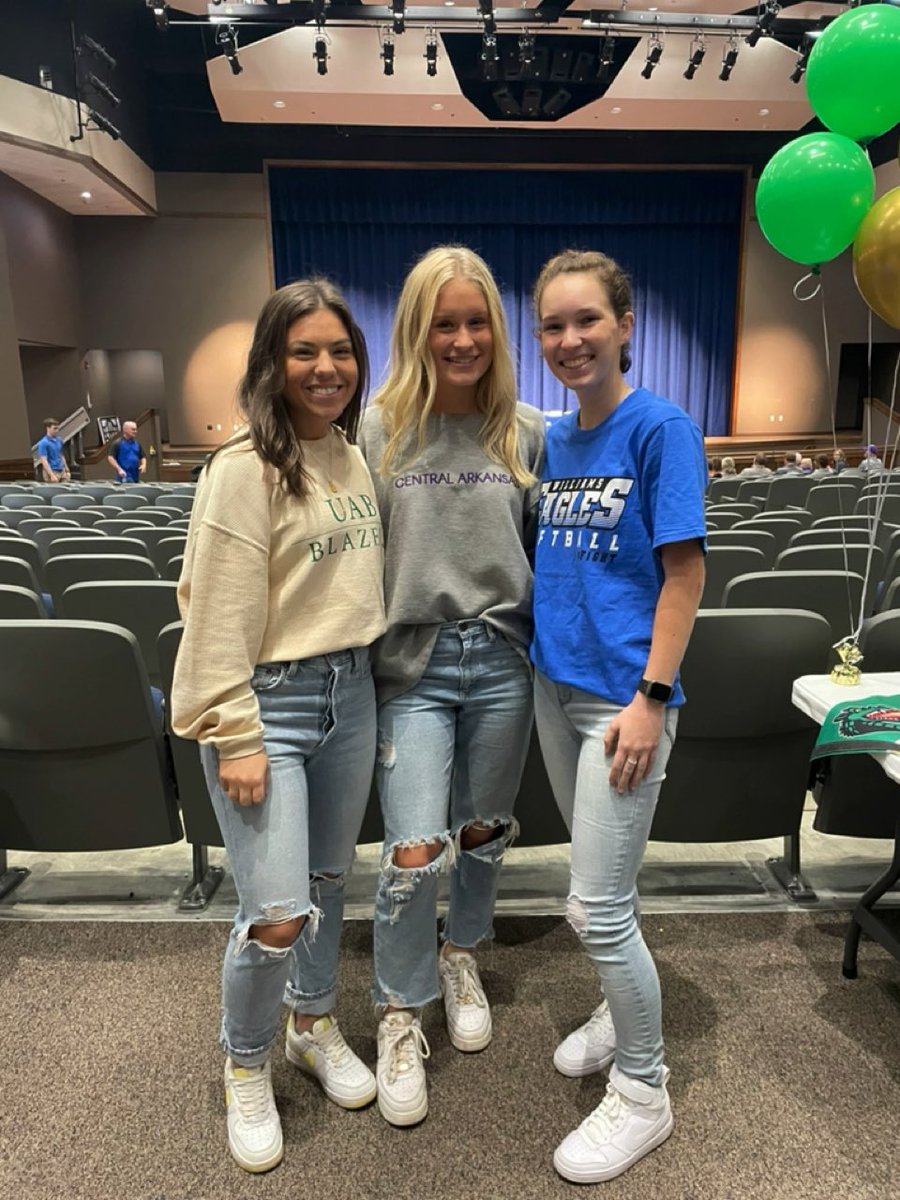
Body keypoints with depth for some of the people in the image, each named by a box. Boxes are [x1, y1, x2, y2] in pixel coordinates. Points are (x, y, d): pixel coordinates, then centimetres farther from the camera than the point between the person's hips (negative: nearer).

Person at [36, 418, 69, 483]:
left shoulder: (59, 440, 10)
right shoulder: (43, 443, -12)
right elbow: (44, 461, -16)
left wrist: (67, 471, 18)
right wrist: (52, 475, -24)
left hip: (62, 471, 7)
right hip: (52, 472, -7)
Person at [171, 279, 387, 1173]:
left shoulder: (357, 460, 8)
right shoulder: (246, 468, -14)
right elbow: (222, 614, -16)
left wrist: (365, 677, 12)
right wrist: (237, 737, -17)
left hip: (350, 692, 7)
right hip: (270, 699, -6)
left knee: (329, 881, 19)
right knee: (277, 913, -4)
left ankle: (315, 1025, 44)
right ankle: (245, 1066, 26)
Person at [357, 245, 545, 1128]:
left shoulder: (527, 433, 2)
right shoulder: (377, 430, -3)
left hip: (503, 660, 3)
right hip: (413, 663, -2)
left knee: (484, 832, 17)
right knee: (413, 852, -4)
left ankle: (461, 956, 46)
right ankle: (400, 1018, 22)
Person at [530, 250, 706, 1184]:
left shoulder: (660, 427, -10)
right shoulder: (553, 440, 9)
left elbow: (683, 573, -13)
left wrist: (652, 698, -17)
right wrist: (541, 659, 12)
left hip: (622, 693, -7)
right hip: (555, 684, 7)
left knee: (598, 907, -1)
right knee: (594, 893, 19)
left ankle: (642, 1093, 22)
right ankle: (626, 1009, 44)